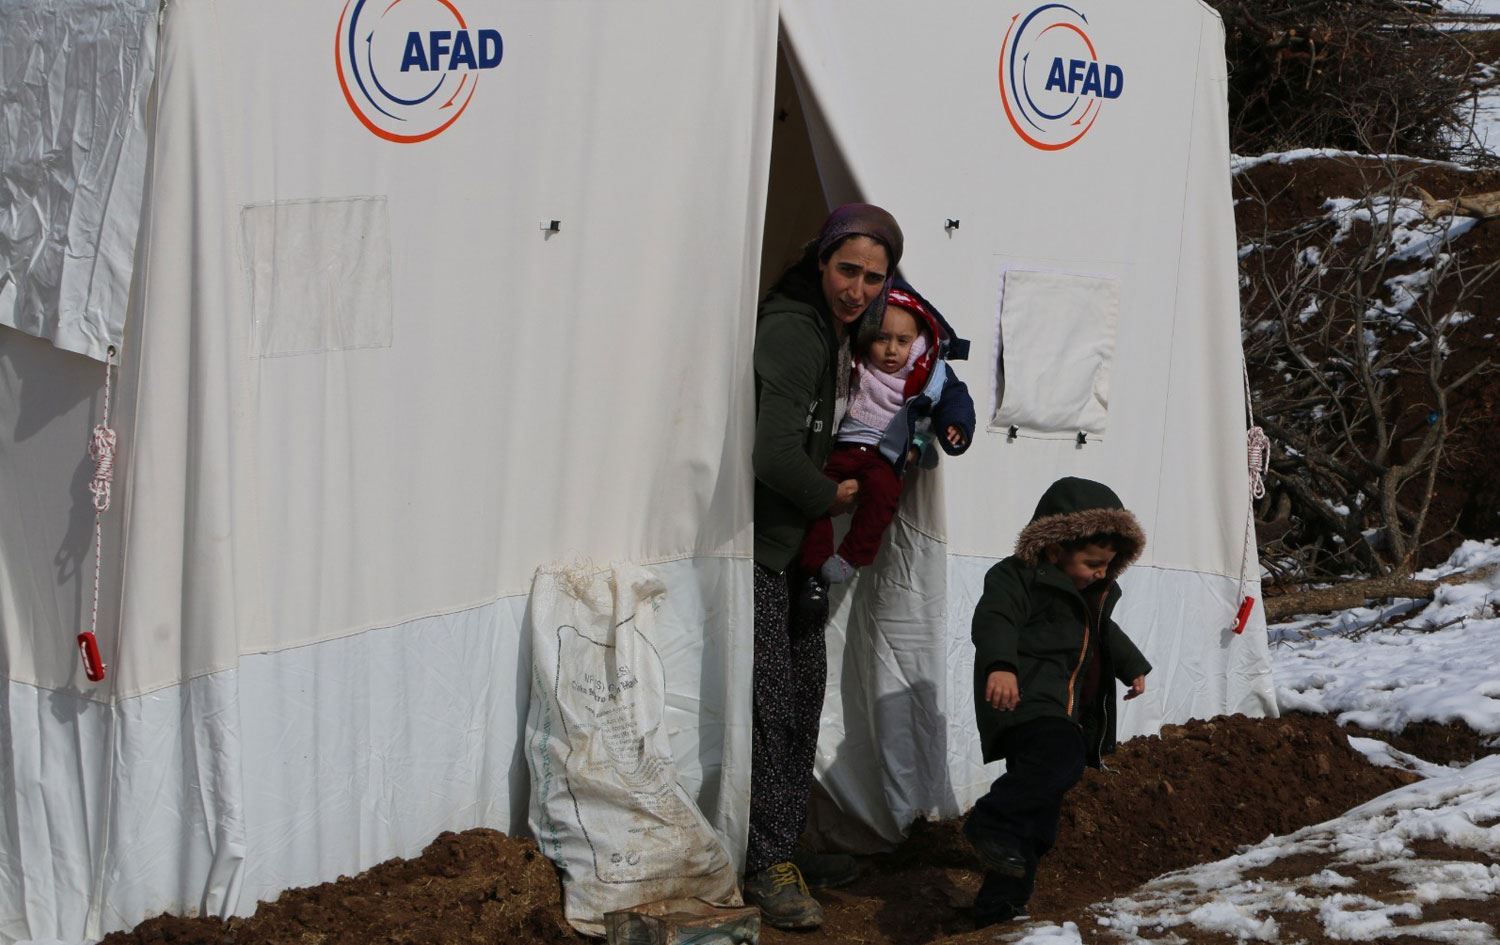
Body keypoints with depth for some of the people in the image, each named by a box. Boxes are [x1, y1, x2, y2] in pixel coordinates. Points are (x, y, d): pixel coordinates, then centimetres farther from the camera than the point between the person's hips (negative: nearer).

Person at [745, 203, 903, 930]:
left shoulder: (832, 330, 10)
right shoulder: (792, 332, -21)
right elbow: (777, 456, -30)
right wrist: (831, 498, -13)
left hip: (795, 542, 10)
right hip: (755, 541, -10)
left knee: (803, 691, 13)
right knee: (773, 701, -10)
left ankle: (779, 852, 24)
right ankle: (771, 866, -3)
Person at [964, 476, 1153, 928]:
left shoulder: (1093, 593, 21)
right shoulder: (1018, 577, -9)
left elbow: (1104, 632, 42)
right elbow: (995, 620, -26)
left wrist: (1131, 666, 54)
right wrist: (999, 665, -44)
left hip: (1066, 714, 9)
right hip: (1024, 702, -9)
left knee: (1039, 812, 8)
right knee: (1060, 756, -37)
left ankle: (998, 905, 14)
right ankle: (992, 824, -33)